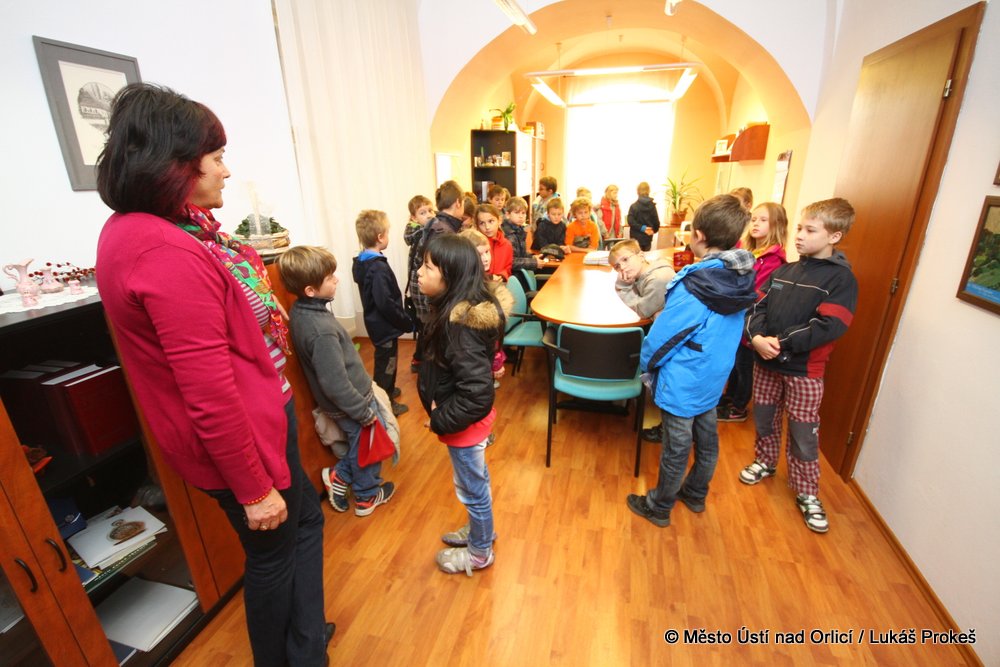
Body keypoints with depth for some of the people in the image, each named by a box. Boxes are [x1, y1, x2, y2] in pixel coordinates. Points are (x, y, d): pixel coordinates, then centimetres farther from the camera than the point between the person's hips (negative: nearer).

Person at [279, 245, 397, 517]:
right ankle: (367, 496, 37)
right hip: (351, 403, -8)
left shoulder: (300, 311, -4)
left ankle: (339, 477, 37)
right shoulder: (321, 331, -33)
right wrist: (364, 411, -17)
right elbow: (335, 384, -29)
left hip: (342, 401, 8)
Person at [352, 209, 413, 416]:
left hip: (376, 321, 9)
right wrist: (406, 322, -16)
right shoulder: (378, 268, -26)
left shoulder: (362, 262, 3)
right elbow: (386, 304, -29)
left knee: (384, 360, 26)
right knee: (386, 362, 6)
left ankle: (385, 391, 45)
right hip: (385, 325, -9)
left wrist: (402, 319, 14)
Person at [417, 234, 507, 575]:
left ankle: (479, 552, 40)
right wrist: (440, 407, 1)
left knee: (472, 487, 15)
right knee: (475, 481, 28)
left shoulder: (460, 323, -31)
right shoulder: (459, 310, -3)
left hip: (466, 421, -9)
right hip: (470, 418, 9)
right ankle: (480, 530, 53)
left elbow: (476, 389, -32)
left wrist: (441, 420, -20)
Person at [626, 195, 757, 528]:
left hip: (681, 384, -7)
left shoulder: (694, 287, -29)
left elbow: (664, 335, -21)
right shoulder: (742, 280, -5)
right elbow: (726, 332, 7)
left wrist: (647, 361, -2)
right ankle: (696, 494, 46)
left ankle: (659, 507, 31)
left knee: (676, 450, 9)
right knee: (707, 440, 23)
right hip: (714, 379, 8)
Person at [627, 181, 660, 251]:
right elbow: (656, 221, 1)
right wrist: (654, 230, 19)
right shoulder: (652, 205, 0)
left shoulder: (634, 206, -9)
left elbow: (631, 221, -19)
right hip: (648, 237, 3)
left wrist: (642, 228, -14)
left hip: (636, 237, -3)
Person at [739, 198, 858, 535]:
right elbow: (758, 307, -1)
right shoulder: (784, 271, 6)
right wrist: (757, 337, -19)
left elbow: (828, 327, -20)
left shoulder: (841, 278, -10)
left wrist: (781, 343, -23)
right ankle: (765, 461, 42)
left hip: (804, 370, -4)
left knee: (803, 434, 6)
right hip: (766, 362, 5)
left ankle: (806, 493, 24)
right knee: (764, 418, 19)